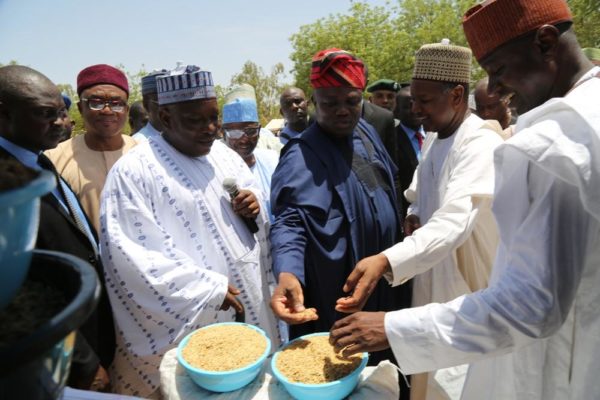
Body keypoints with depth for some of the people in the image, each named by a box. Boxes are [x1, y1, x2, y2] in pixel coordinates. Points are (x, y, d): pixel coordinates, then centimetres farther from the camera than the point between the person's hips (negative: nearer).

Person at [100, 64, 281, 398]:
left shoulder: (226, 155, 6)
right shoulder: (134, 171, -15)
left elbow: (261, 222, 15)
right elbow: (129, 256, -20)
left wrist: (255, 206, -9)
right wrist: (207, 288, -21)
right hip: (187, 321, -5)